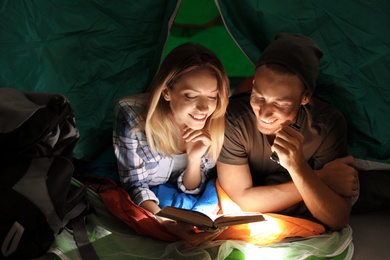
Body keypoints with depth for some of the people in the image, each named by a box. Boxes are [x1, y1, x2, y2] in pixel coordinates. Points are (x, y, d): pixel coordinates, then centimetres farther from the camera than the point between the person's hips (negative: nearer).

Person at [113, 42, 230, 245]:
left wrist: (194, 158, -31)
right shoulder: (131, 116, -30)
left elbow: (189, 189, -9)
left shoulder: (215, 124, -21)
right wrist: (169, 225, -38)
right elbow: (134, 184, -20)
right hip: (138, 202, -3)